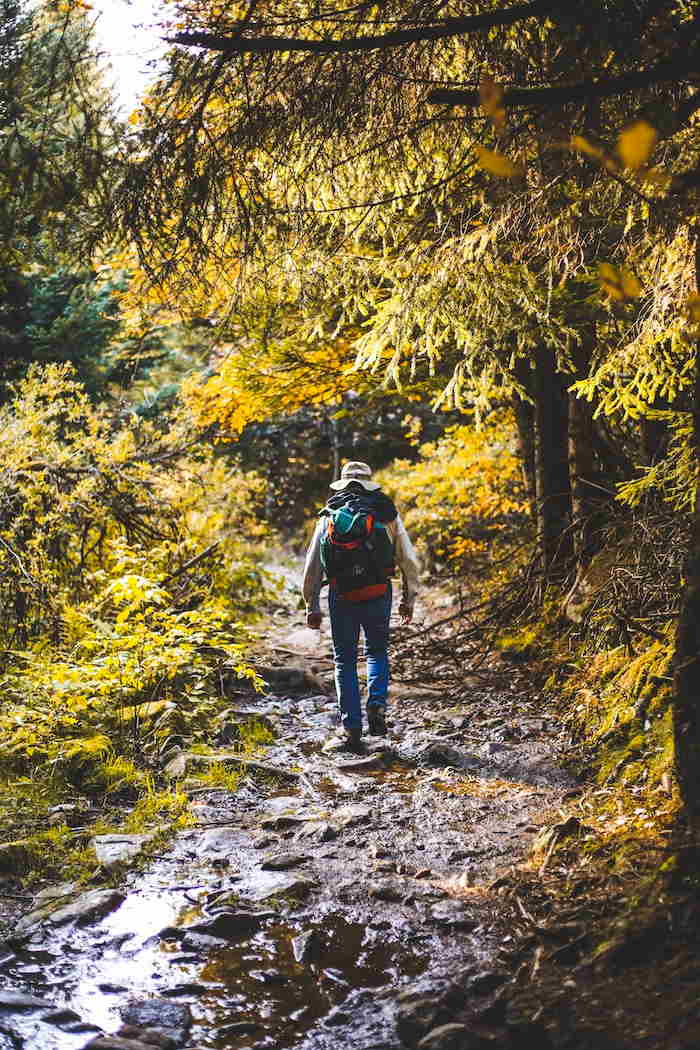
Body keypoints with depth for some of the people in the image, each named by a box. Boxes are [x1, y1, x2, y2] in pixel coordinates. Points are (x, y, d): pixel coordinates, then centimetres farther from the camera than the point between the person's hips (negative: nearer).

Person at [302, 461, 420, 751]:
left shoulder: (329, 515, 7)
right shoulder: (388, 514, 6)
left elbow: (313, 565, 5)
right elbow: (408, 559, 7)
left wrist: (312, 606, 11)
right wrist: (408, 599, 16)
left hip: (341, 596, 0)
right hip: (378, 595, 0)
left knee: (345, 660, 11)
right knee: (377, 652, 21)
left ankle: (351, 729, 8)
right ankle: (376, 704, -2)